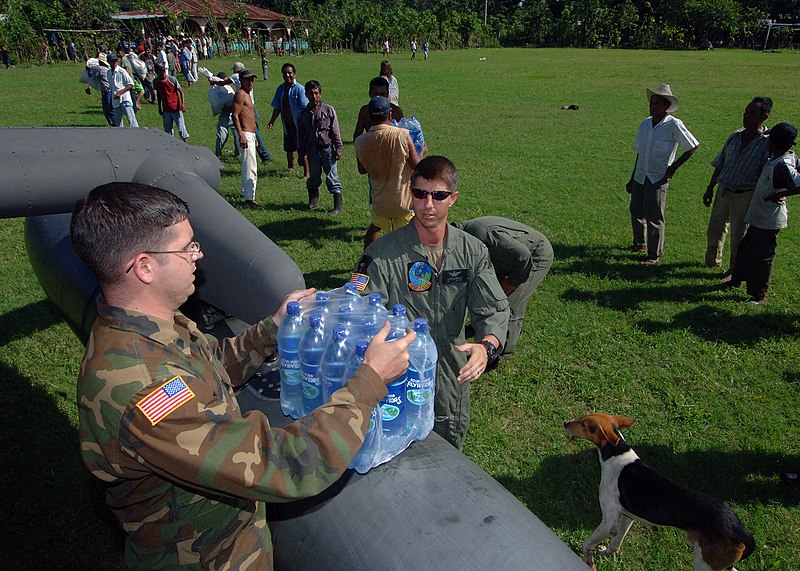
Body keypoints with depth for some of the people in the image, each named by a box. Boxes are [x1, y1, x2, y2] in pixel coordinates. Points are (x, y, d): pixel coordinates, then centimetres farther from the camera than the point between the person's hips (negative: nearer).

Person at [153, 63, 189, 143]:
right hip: (166, 110, 4)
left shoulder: (172, 79, -11)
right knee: (167, 129, 8)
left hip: (176, 108, -4)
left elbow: (180, 91, -6)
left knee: (181, 127, -2)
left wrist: (183, 103, -19)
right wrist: (159, 108, 16)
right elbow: (159, 95, 13)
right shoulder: (156, 82, 1)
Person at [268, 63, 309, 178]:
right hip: (287, 124, 6)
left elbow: (304, 108, -14)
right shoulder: (281, 88, 7)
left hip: (298, 124, -6)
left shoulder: (299, 89, -11)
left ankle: (306, 173, 1)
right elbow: (277, 107, 12)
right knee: (289, 149, 17)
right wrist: (272, 121, 5)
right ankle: (291, 168, 38)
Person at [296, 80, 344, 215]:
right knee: (313, 178, 13)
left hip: (327, 148, -3)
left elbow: (335, 131, -2)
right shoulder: (303, 114, 4)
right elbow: (300, 135, 9)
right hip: (312, 150, 3)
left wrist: (338, 148, -4)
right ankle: (313, 202, 29)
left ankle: (338, 206, 6)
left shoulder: (328, 110, -4)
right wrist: (301, 153, 8)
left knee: (332, 178, 0)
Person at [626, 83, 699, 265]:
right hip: (640, 177, 6)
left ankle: (655, 255, 9)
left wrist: (674, 166, -7)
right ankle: (640, 244, 37)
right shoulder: (645, 124, 7)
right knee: (636, 213, 15)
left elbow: (693, 146, -5)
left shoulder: (674, 125, -10)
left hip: (658, 179, -6)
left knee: (654, 218, -3)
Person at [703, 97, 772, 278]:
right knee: (714, 230, 15)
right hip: (723, 191, 5)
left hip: (745, 196, -5)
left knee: (738, 236, 6)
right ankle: (713, 261, 39)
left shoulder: (767, 143, -11)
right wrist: (709, 189, 14)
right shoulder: (735, 136, 5)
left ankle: (734, 270, 25)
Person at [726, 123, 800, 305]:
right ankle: (737, 280, 41)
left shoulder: (784, 165, -27)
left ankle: (759, 295, 18)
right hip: (758, 216, 10)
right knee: (745, 249, 23)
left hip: (768, 220, -10)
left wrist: (781, 194, -23)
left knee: (762, 257, 4)